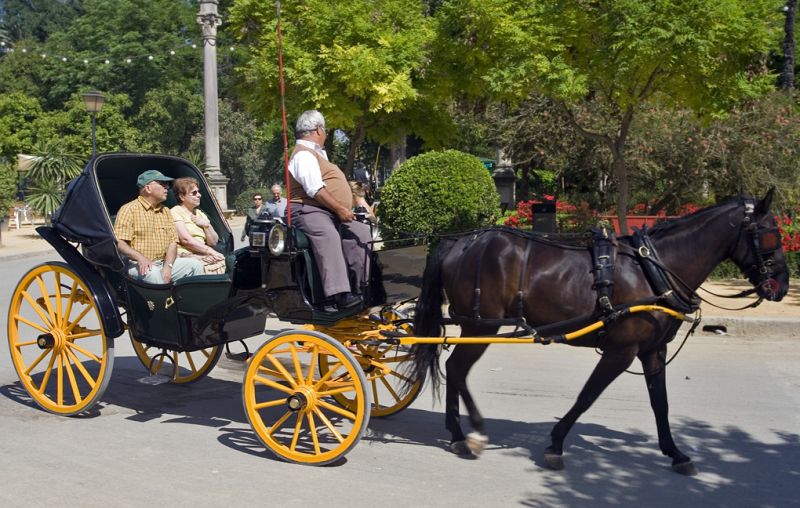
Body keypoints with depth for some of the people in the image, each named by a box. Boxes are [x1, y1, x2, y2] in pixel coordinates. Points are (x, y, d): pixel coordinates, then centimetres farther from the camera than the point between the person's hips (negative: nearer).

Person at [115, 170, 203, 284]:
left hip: (164, 262, 6)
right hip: (140, 265, -6)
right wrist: (140, 257, -28)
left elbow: (173, 242, 10)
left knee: (196, 265, -11)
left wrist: (168, 266, -9)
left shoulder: (165, 211, 18)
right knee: (153, 273, -37)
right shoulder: (129, 209, -2)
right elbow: (119, 243, -11)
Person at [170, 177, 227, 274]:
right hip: (185, 255, -7)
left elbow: (213, 242, 20)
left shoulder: (200, 214, 24)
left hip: (202, 254, 7)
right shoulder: (175, 212, 2)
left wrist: (207, 225, 1)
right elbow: (185, 239, -12)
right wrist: (210, 251, -17)